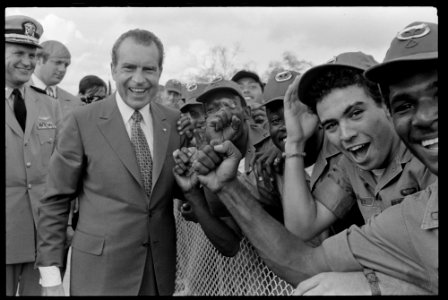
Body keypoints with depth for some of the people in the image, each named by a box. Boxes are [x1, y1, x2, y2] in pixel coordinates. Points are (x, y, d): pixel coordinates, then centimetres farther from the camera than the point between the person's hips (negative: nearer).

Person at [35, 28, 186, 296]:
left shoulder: (176, 122, -1)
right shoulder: (82, 121, -10)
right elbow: (55, 201, -6)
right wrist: (51, 275, -7)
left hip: (161, 269, 3)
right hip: (100, 271, -3)